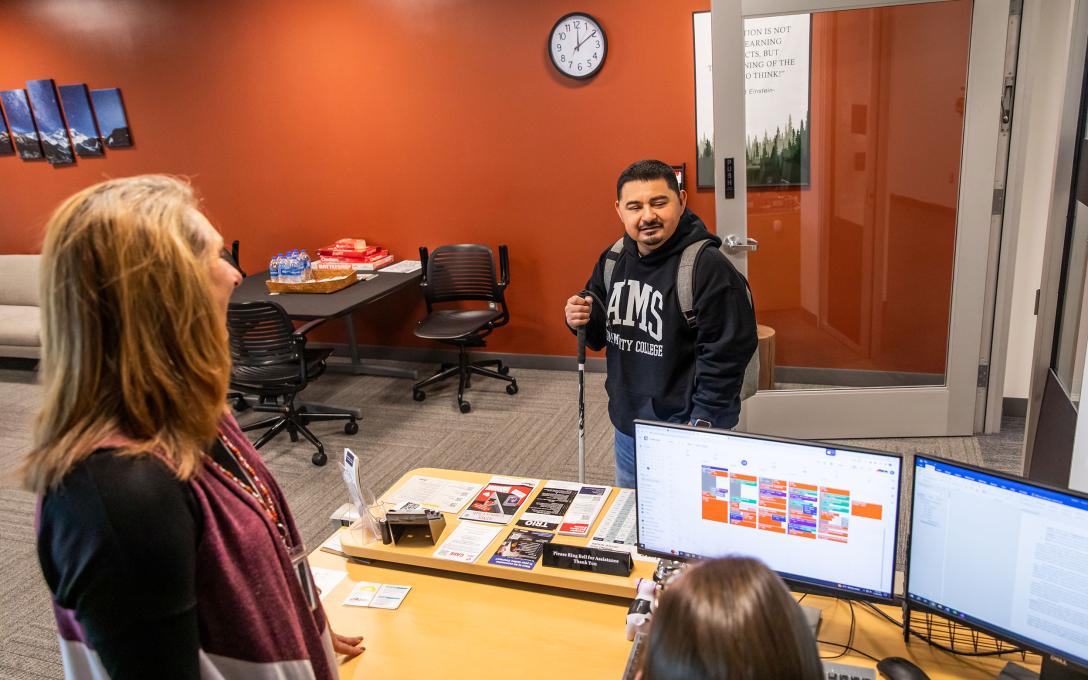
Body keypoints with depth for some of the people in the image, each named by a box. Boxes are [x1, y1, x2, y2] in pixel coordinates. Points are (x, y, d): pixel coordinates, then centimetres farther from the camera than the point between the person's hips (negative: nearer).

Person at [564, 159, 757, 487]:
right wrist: (583, 320, -8)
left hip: (685, 435, -6)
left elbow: (725, 355, -19)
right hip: (626, 425, 7)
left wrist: (703, 423, -19)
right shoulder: (613, 259, 3)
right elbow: (601, 336, 14)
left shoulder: (708, 266, -19)